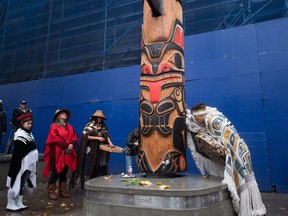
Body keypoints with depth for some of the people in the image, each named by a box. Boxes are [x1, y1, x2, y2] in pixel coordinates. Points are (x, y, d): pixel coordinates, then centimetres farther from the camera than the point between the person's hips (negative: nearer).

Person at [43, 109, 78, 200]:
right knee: (55, 173, -1)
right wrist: (66, 145, -14)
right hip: (57, 153, -6)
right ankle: (51, 192, 10)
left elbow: (75, 136, 9)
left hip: (68, 153, 6)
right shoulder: (54, 126, -2)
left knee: (64, 173, 12)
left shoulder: (70, 127, 18)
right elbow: (55, 138, -14)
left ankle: (63, 191, 20)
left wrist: (72, 144, -10)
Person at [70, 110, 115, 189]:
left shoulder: (103, 126, 6)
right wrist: (97, 138, -16)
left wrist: (110, 143, -16)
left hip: (99, 150, 4)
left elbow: (106, 135, 0)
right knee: (89, 167, 1)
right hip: (90, 149, -4)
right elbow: (86, 136, -12)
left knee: (98, 167, 6)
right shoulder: (90, 125, -7)